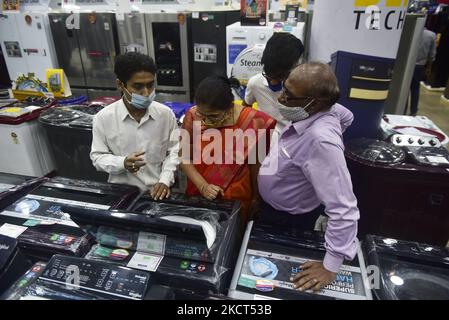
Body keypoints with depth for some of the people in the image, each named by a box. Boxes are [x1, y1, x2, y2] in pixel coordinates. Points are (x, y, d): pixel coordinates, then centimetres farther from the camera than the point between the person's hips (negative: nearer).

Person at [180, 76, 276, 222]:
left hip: (237, 199, -1)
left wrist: (256, 196, 3)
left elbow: (255, 163, -8)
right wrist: (202, 186, -19)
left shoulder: (251, 121, -20)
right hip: (198, 196, 2)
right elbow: (184, 157, -7)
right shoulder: (193, 116, -16)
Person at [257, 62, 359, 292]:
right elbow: (346, 115, 8)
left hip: (288, 220, -8)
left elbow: (344, 210, -39)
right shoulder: (317, 109, -16)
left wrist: (330, 267, -31)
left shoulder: (320, 142, -42)